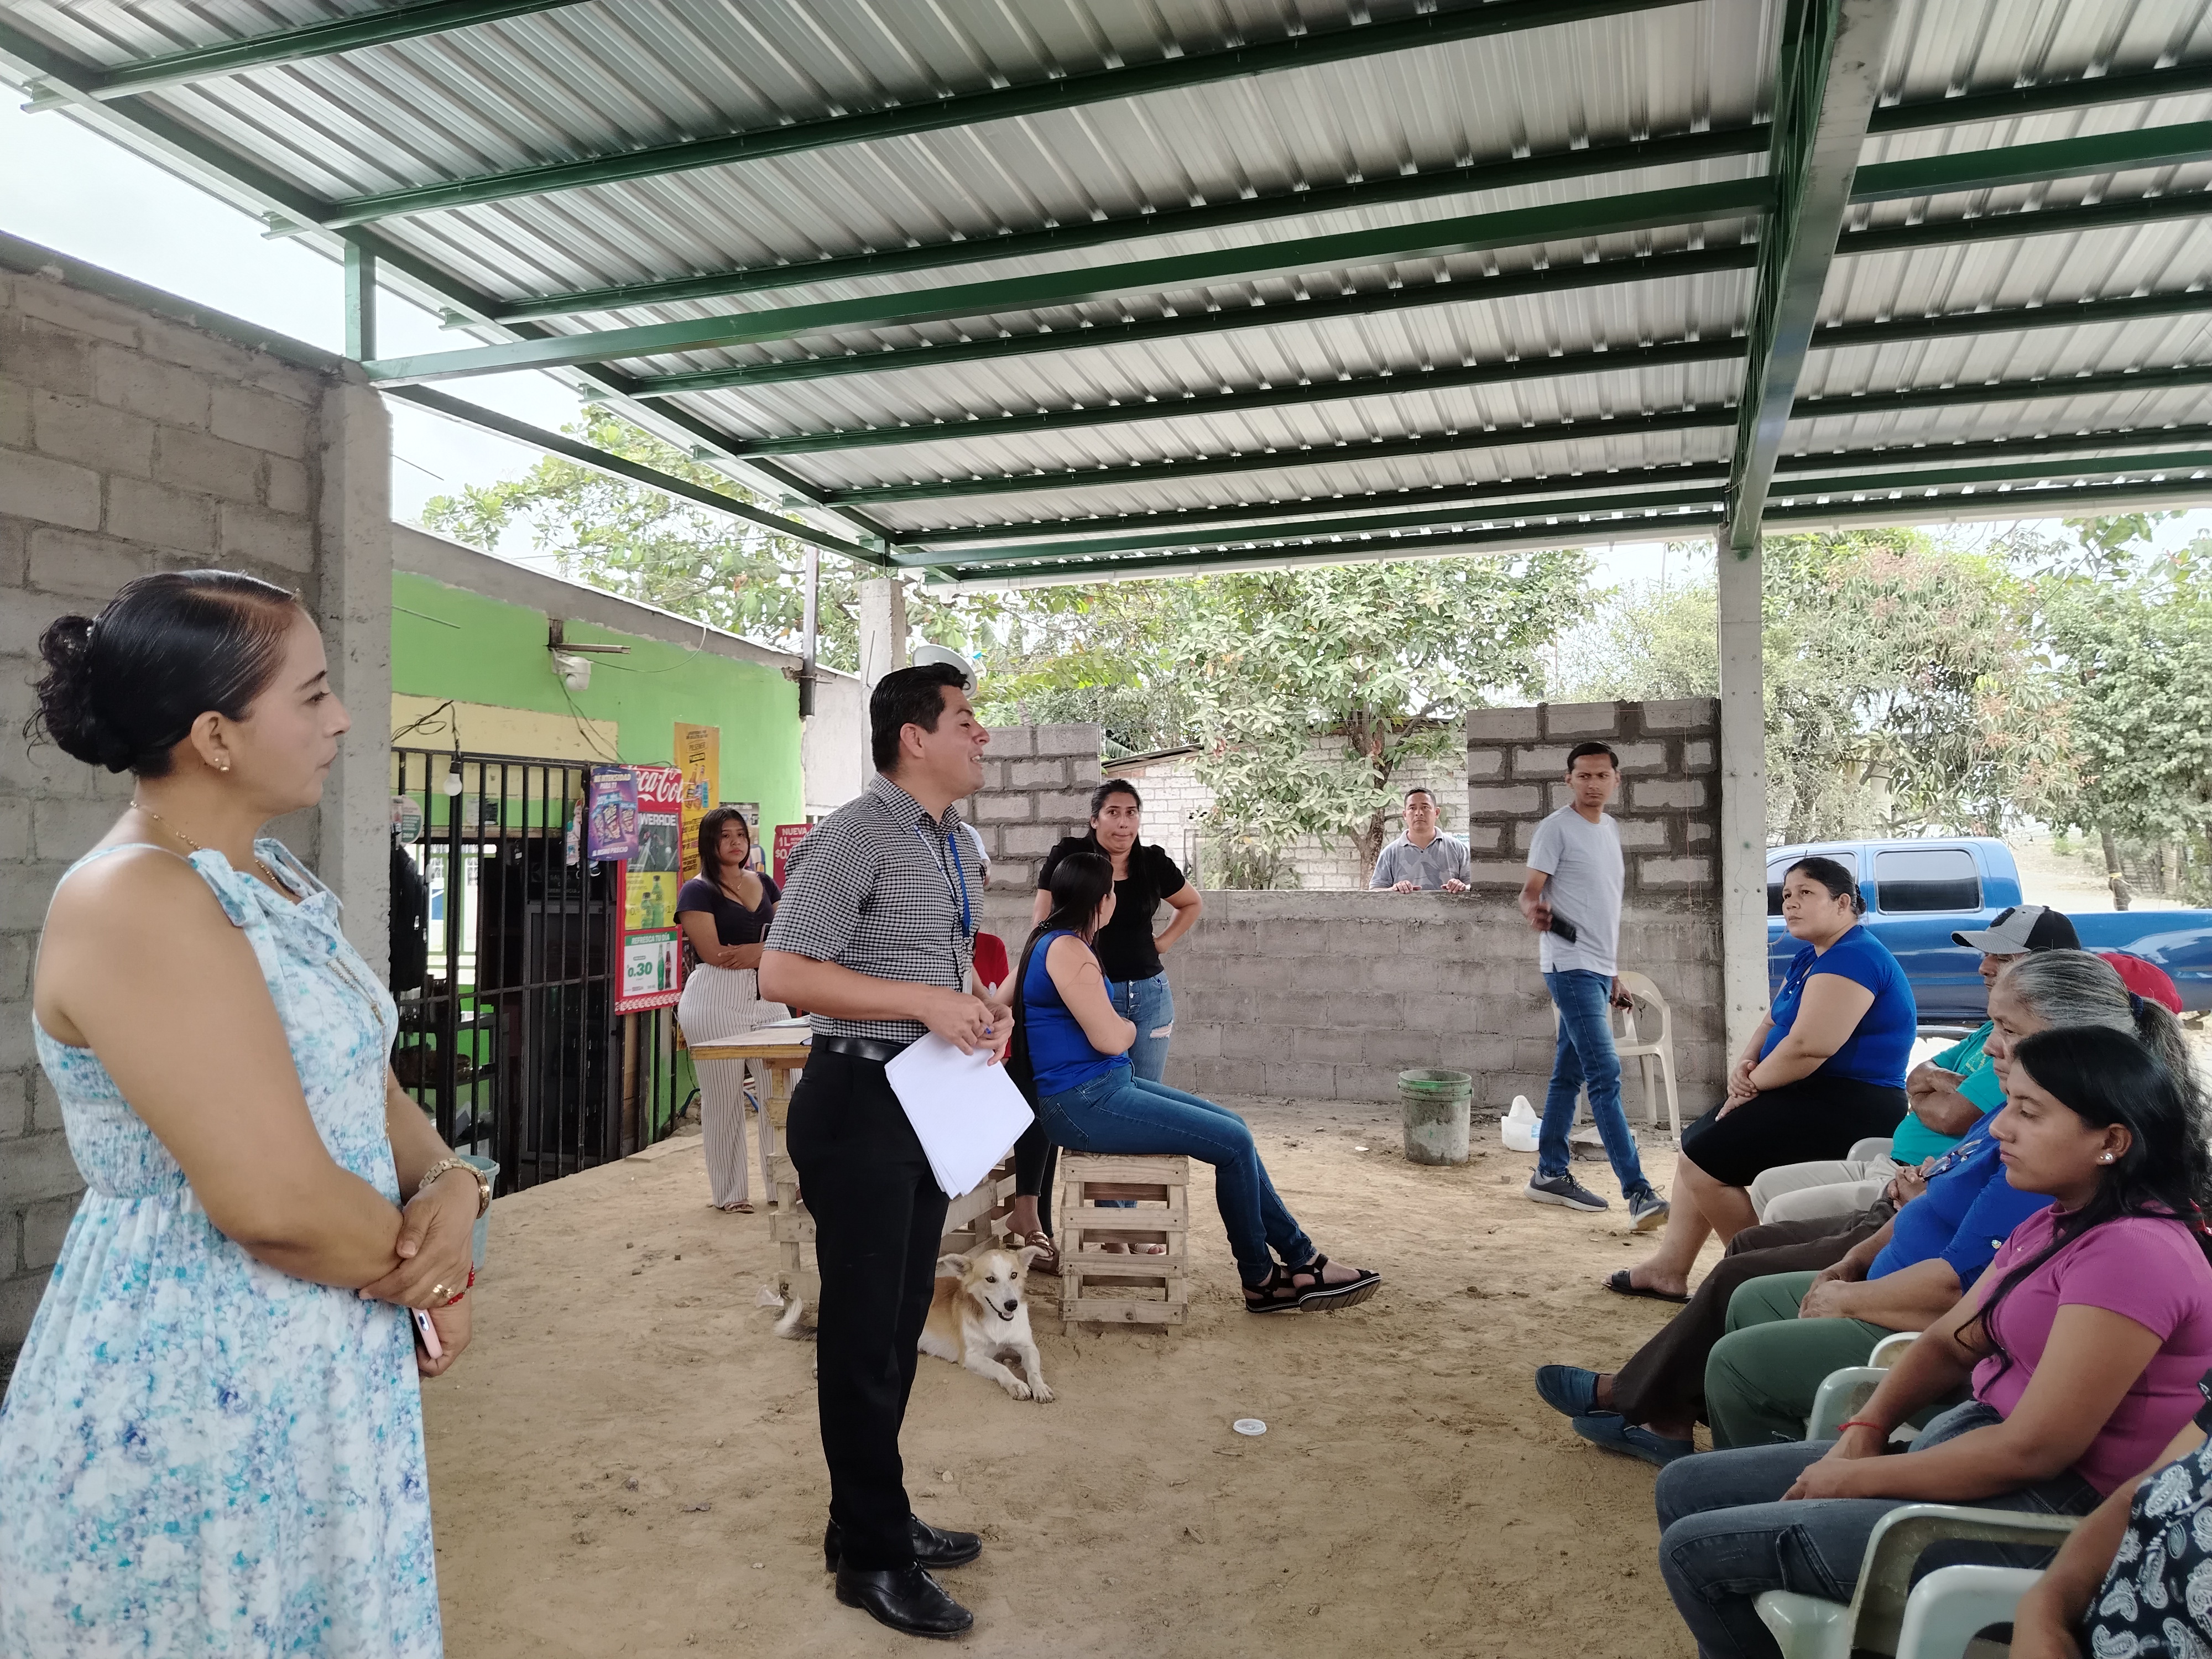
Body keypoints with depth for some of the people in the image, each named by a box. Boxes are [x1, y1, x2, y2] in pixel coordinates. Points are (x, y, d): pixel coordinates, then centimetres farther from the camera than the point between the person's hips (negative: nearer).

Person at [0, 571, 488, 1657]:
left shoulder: (274, 877, 8)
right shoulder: (133, 900, -22)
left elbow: (366, 1085, 10)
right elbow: (276, 1200, -27)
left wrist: (451, 1188, -10)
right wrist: (432, 1274, -11)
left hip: (321, 1377, 8)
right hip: (186, 1399, -8)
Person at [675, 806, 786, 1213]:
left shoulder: (764, 883, 14)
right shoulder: (697, 891, -3)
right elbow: (713, 953, -13)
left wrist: (753, 954, -10)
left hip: (767, 997, 5)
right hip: (716, 1002, -5)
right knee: (723, 1097, 2)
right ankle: (731, 1192, 13)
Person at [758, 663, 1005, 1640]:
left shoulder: (953, 844, 12)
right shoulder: (855, 838, -16)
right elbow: (784, 974, -22)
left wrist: (983, 1011, 2)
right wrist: (927, 1002, -25)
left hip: (930, 1103, 9)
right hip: (859, 1105, -9)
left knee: (900, 1327, 18)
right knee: (865, 1333, 3)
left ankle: (875, 1519, 35)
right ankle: (872, 1558, 19)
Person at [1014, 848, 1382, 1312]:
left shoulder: (1049, 941, 14)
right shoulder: (1067, 949, -19)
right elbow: (1111, 1039, -22)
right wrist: (1129, 1027, -1)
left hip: (1105, 1087, 11)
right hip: (1083, 1104, -11)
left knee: (1232, 1127, 7)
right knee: (1233, 1143, -10)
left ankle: (1299, 1258, 10)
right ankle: (1261, 1279, 9)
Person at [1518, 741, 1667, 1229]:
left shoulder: (1611, 829, 17)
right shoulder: (1556, 828, -7)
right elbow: (1530, 891, -13)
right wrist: (1535, 909, -38)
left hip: (1599, 969, 8)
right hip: (1570, 965, -8)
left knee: (1571, 1074, 13)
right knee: (1606, 1074, -14)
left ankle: (1550, 1175, 23)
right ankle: (1638, 1193, -16)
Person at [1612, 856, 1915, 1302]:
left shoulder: (1853, 957, -19)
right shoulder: (1809, 958, 14)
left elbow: (1808, 1046, -28)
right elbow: (1772, 1023, 16)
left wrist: (1752, 1083, -14)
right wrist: (1747, 1063, -5)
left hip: (1848, 1110, -11)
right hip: (1811, 1096, 11)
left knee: (1703, 1159, -14)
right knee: (1695, 1141, 13)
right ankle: (1670, 1268, 14)